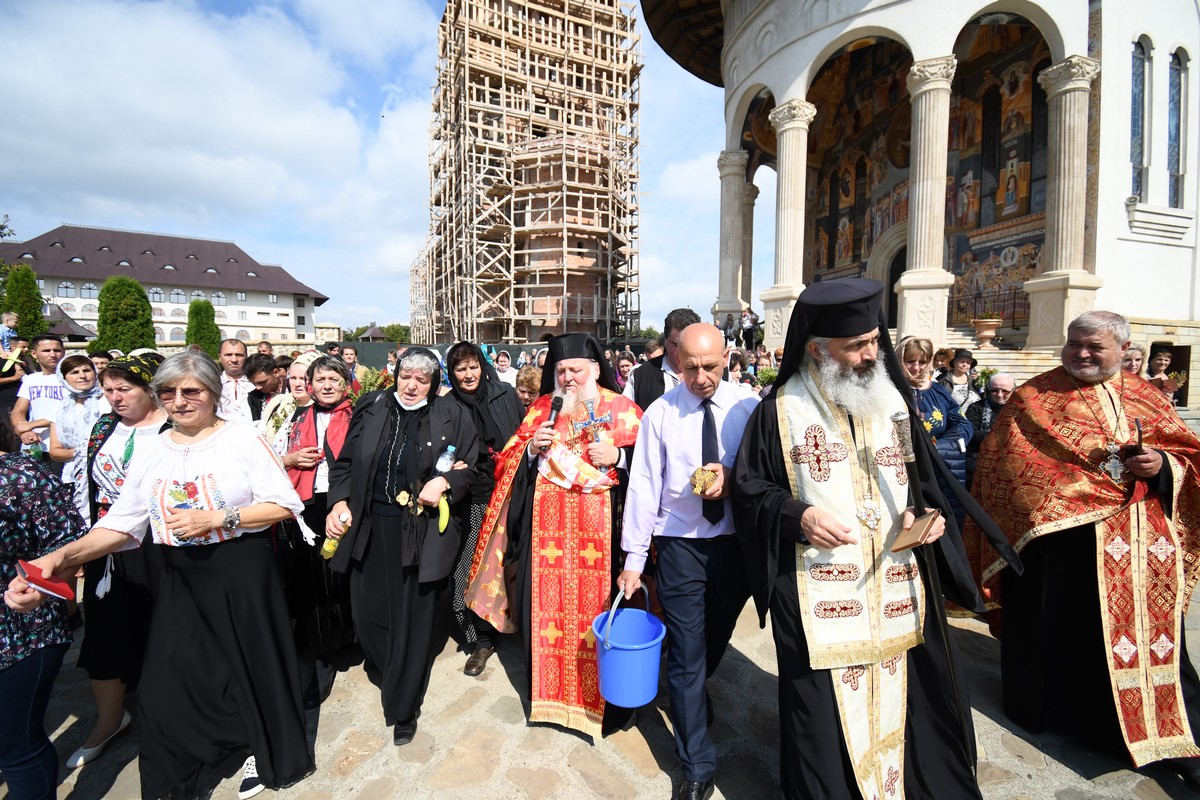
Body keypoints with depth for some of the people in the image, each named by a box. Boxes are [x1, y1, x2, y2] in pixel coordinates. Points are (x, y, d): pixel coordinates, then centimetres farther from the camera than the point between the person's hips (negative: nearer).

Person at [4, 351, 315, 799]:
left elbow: (285, 505, -13)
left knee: (253, 665, 10)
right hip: (181, 578, 4)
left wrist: (217, 518, -19)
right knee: (169, 679, 8)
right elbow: (121, 523, 1)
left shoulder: (243, 439, -10)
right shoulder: (153, 452, 5)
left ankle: (266, 750, 36)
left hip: (242, 573, -4)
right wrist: (63, 556, -14)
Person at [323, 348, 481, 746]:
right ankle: (398, 676, 45)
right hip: (370, 528, 3)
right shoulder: (370, 408, 3)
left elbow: (471, 469, 1)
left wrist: (444, 481, -17)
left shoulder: (452, 417, -4)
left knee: (413, 617, 8)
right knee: (367, 610, 12)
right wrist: (339, 501, -5)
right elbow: (345, 462, 8)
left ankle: (403, 707, 31)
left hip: (421, 532, -3)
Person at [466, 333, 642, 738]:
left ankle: (597, 693, 23)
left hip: (599, 522, -2)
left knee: (596, 602, 3)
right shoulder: (541, 408, 10)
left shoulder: (622, 409, 2)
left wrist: (618, 456, -15)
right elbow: (511, 460, 13)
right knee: (548, 602, 7)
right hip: (548, 522, 3)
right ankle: (551, 688, 27)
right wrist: (531, 448, -7)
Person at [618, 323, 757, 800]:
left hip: (736, 542, 2)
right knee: (686, 651, 4)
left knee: (716, 639, 21)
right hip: (679, 543, -2)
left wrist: (732, 478, -20)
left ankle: (692, 692, 55)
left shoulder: (747, 408, -6)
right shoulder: (660, 413, -7)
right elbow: (643, 485, -6)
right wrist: (634, 559, -5)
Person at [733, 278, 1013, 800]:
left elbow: (922, 478, 16)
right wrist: (796, 515, -18)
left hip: (896, 590, 4)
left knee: (905, 700, 14)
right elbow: (748, 485, -2)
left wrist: (924, 512, -5)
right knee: (827, 715, 6)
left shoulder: (893, 401, 7)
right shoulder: (781, 410, -6)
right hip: (819, 594, -4)